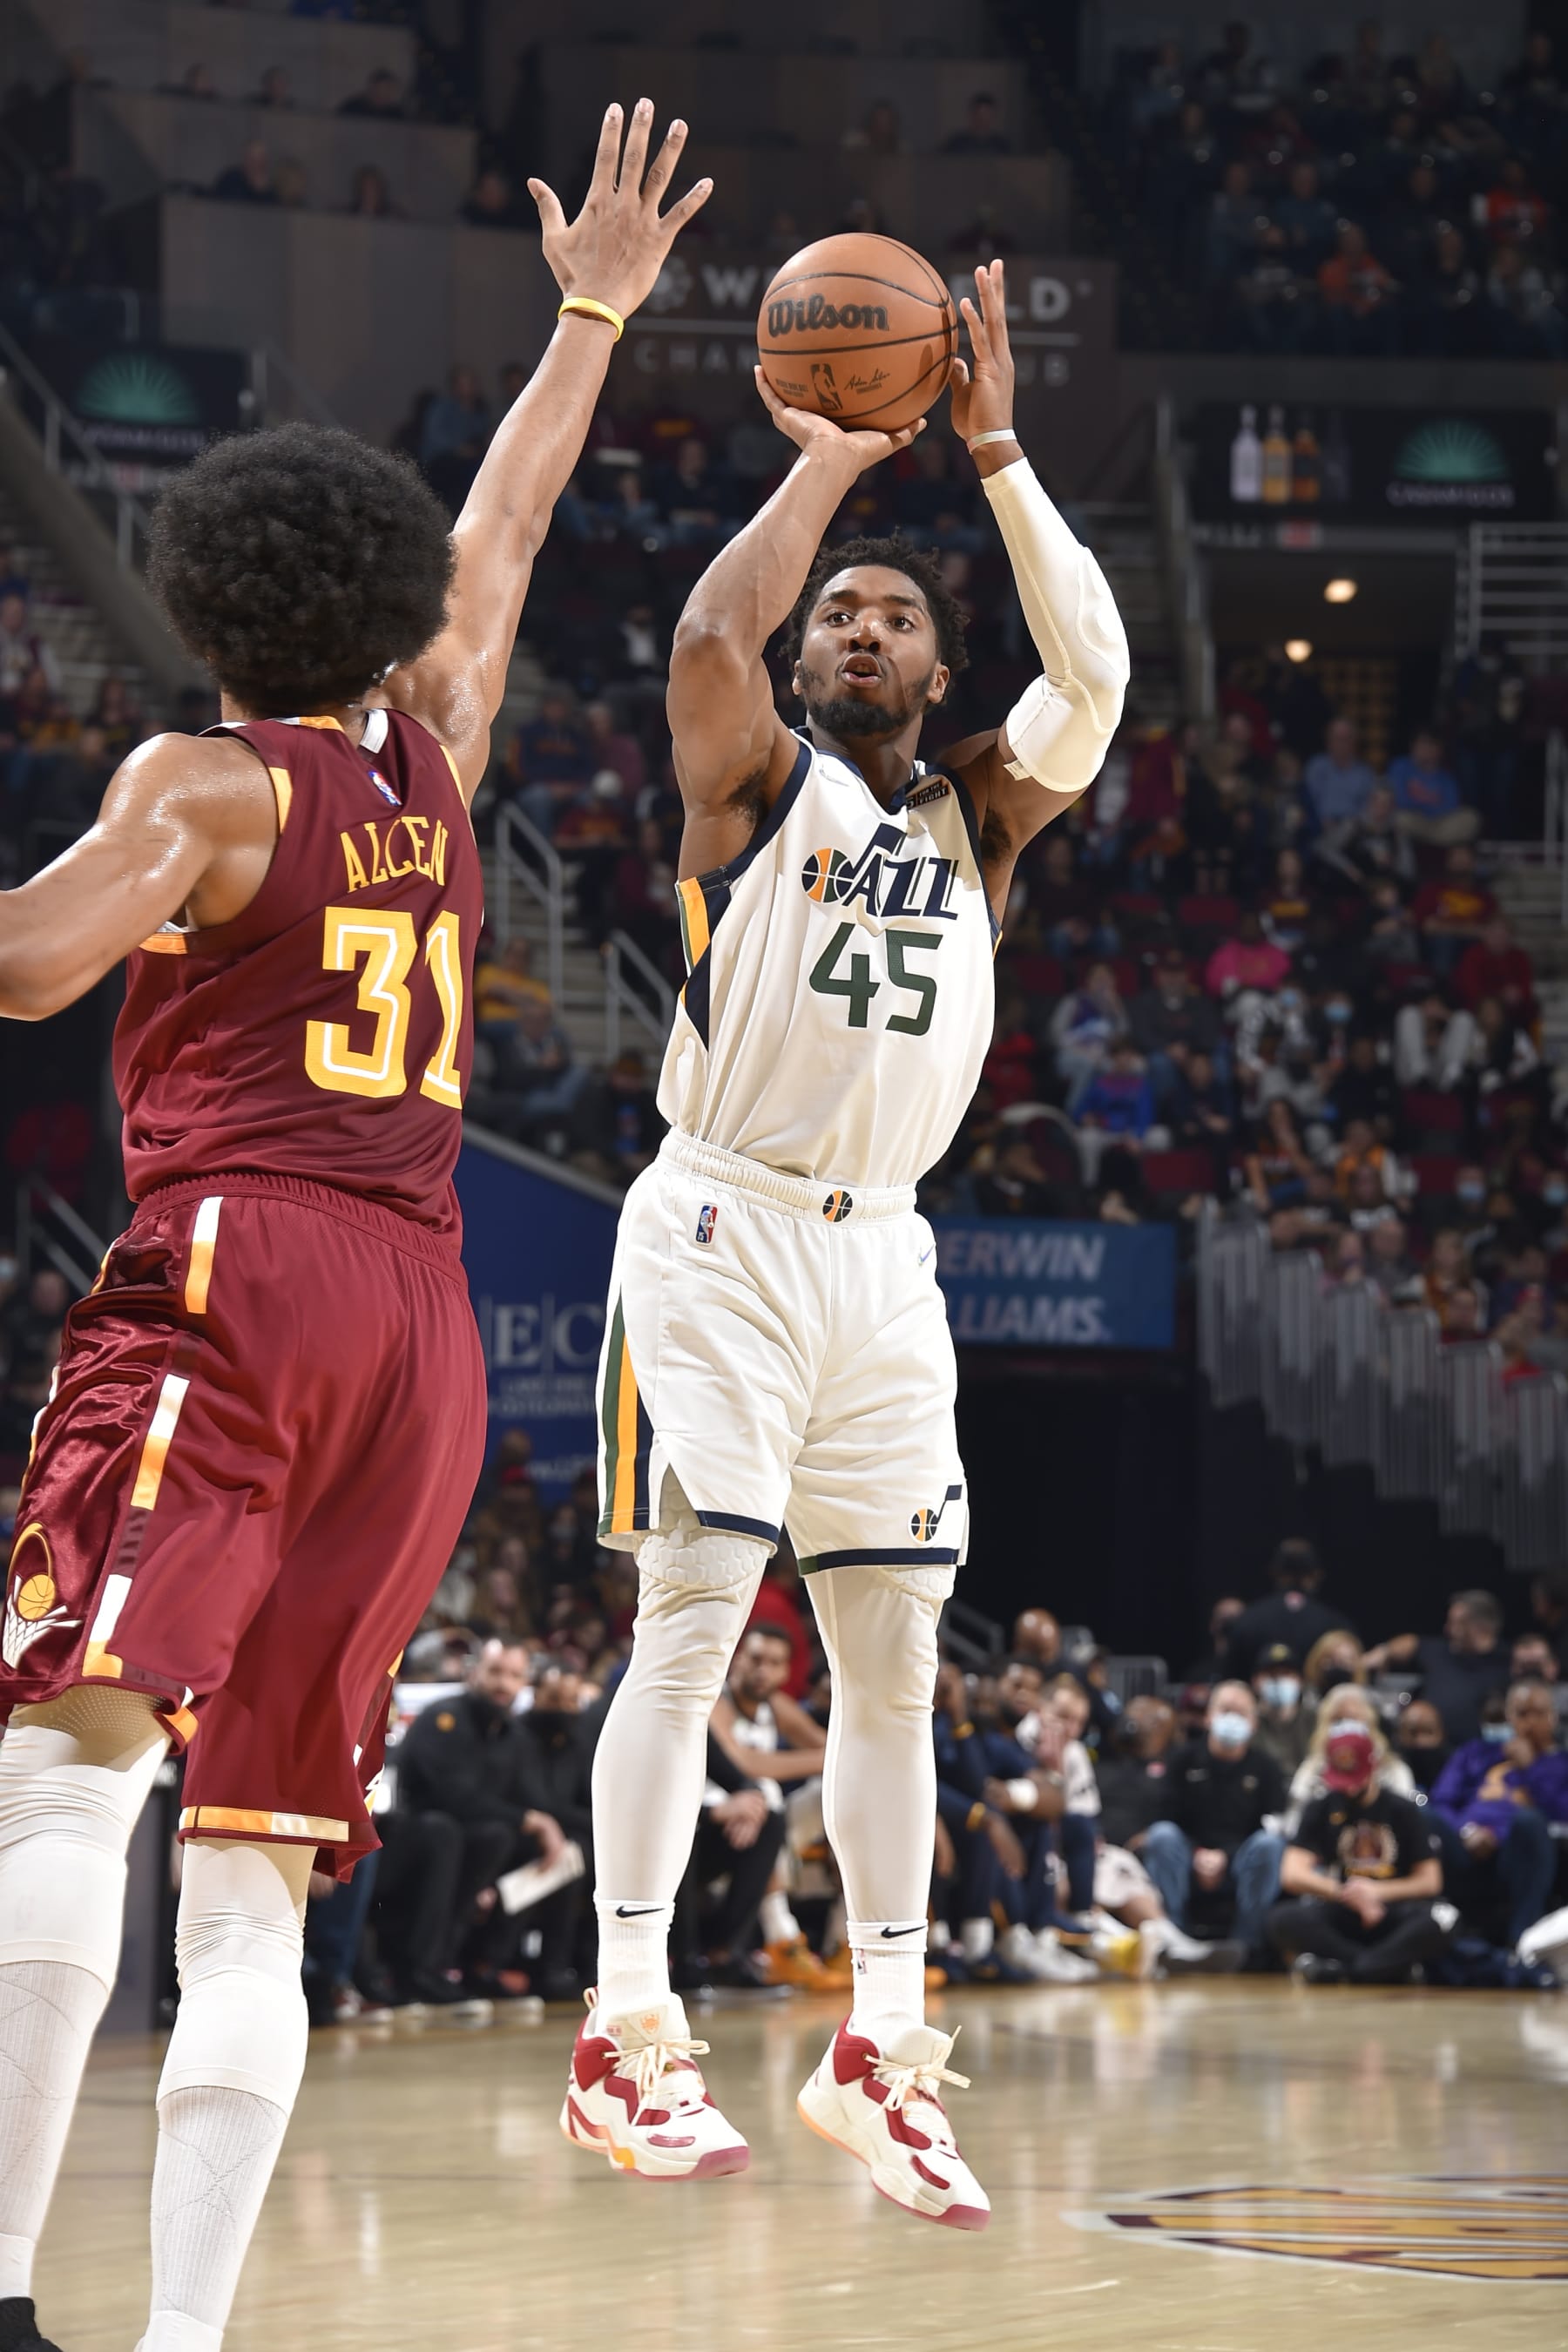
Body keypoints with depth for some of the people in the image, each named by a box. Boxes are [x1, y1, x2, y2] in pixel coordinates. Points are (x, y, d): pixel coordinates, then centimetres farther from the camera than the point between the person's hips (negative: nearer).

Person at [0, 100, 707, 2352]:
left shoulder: (203, 783, 2)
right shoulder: (433, 760, 18)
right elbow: (501, 538, 34)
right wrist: (592, 315, 46)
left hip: (233, 1267, -6)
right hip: (421, 1317, 6)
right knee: (254, 1865, 6)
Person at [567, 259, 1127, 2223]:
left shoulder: (979, 820, 13)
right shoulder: (758, 779, 1)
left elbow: (1094, 675, -4)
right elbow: (712, 630, -21)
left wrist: (994, 456, -7)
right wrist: (824, 462, -8)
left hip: (882, 1255, 5)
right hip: (723, 1232, -5)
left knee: (892, 1656, 5)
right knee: (694, 1617, -13)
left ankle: (881, 2046, 11)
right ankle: (627, 2027, -14)